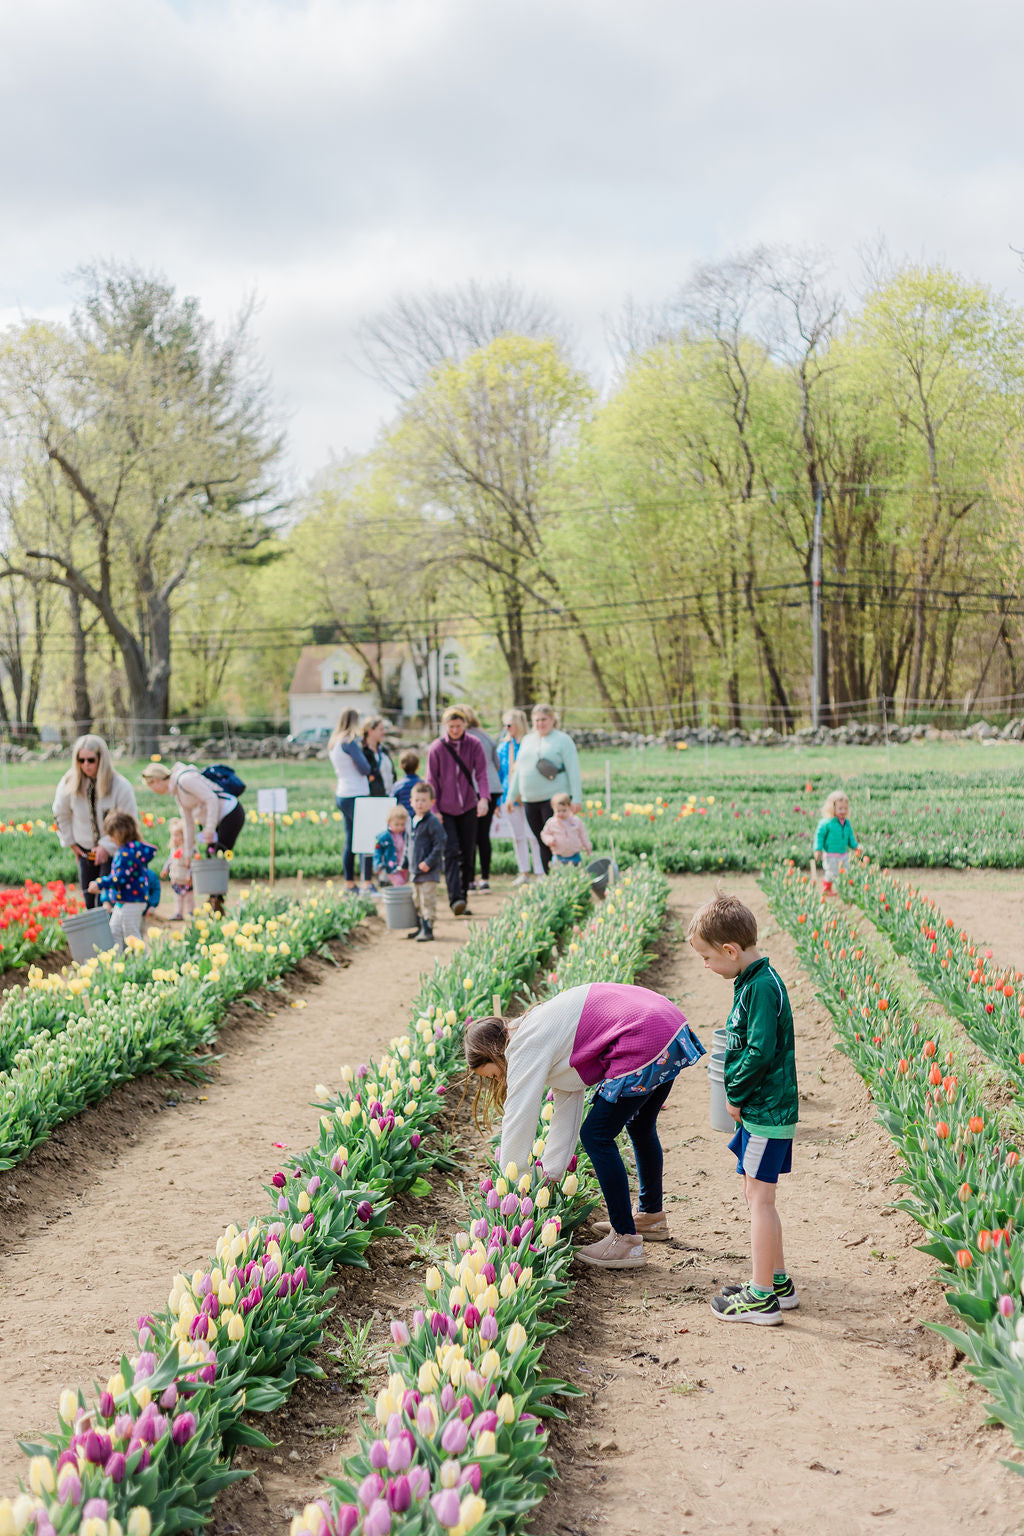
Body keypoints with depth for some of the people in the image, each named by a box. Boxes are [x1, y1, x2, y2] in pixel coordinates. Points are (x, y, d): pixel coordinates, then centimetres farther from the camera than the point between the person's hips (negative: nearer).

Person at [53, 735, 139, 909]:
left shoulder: (120, 786, -19)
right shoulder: (69, 783, -11)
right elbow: (61, 814, 8)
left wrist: (107, 846, -16)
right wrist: (70, 842, 6)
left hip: (114, 850, -4)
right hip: (86, 852, 4)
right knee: (89, 900, 9)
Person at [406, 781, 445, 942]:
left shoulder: (433, 822, -13)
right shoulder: (413, 821, 12)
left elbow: (439, 846, -16)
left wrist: (429, 862, -20)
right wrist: (407, 862, 20)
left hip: (429, 870, -8)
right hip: (415, 870, 8)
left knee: (427, 900, -8)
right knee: (417, 901, 15)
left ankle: (428, 930, -4)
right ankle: (421, 928, 26)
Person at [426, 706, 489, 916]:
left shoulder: (474, 745, -1)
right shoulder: (436, 748, -4)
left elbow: (481, 773, -5)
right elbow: (432, 781, -1)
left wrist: (484, 798, -21)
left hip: (468, 808, 2)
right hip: (445, 810, -2)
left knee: (467, 855, 4)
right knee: (451, 852, -16)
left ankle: (463, 899, 14)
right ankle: (455, 899, -24)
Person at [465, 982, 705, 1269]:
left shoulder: (525, 1047, -4)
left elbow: (518, 1120, -4)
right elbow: (566, 1111, 24)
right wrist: (549, 1175, 25)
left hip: (646, 1043, -11)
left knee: (596, 1136, -1)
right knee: (639, 1127, 29)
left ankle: (626, 1240, 4)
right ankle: (652, 1215, 48)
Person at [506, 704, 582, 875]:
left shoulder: (563, 740, -1)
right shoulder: (527, 740, 17)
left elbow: (573, 771, -5)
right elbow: (518, 770, 23)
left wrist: (577, 799, -12)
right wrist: (511, 796, 20)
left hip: (555, 798, -6)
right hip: (530, 800, 6)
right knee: (542, 843, 7)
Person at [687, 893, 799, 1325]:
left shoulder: (762, 987, -20)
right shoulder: (751, 980, 10)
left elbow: (761, 1051, -24)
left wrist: (735, 1095, -12)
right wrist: (736, 1095, 8)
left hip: (768, 1111, -10)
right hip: (759, 1108, 10)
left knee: (760, 1198, -4)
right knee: (756, 1194, 17)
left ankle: (763, 1297, 2)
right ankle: (778, 1281, 27)